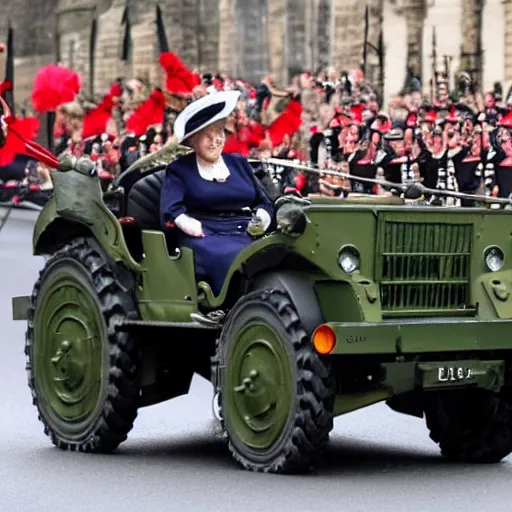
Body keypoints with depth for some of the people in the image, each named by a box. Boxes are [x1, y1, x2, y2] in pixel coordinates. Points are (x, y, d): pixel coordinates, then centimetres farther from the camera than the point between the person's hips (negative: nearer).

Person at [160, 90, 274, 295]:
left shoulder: (239, 163, 27)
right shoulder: (179, 170, 15)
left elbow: (264, 202, 26)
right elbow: (171, 210, 0)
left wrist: (262, 215, 1)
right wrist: (185, 221, -24)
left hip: (247, 235, 3)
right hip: (205, 238, -3)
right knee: (234, 260, -39)